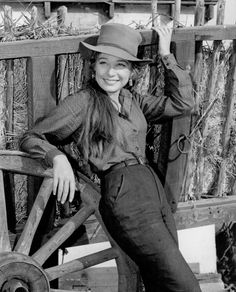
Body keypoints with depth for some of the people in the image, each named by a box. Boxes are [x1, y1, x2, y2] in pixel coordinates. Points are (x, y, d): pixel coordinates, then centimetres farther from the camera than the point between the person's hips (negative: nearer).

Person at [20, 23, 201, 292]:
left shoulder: (132, 100, 16)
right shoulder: (82, 103, -3)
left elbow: (182, 103, 14)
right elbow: (30, 138, -1)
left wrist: (166, 55, 13)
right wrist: (58, 157, -20)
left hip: (153, 186, 7)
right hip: (124, 195, -7)